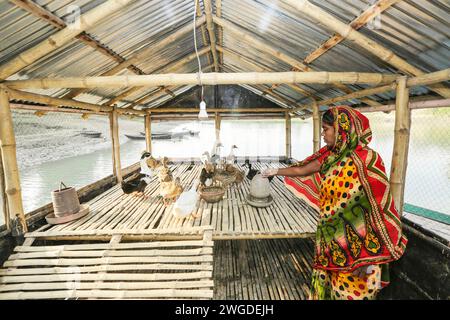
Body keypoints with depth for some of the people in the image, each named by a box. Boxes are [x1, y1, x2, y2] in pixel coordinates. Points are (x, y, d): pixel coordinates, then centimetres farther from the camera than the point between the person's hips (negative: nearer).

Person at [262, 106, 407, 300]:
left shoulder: (368, 160, -21)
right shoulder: (330, 156, -1)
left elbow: (378, 208, -19)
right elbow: (301, 170, 13)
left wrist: (371, 256, -17)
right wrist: (276, 171, 26)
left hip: (355, 246, -6)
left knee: (351, 290, 16)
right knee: (328, 285, 23)